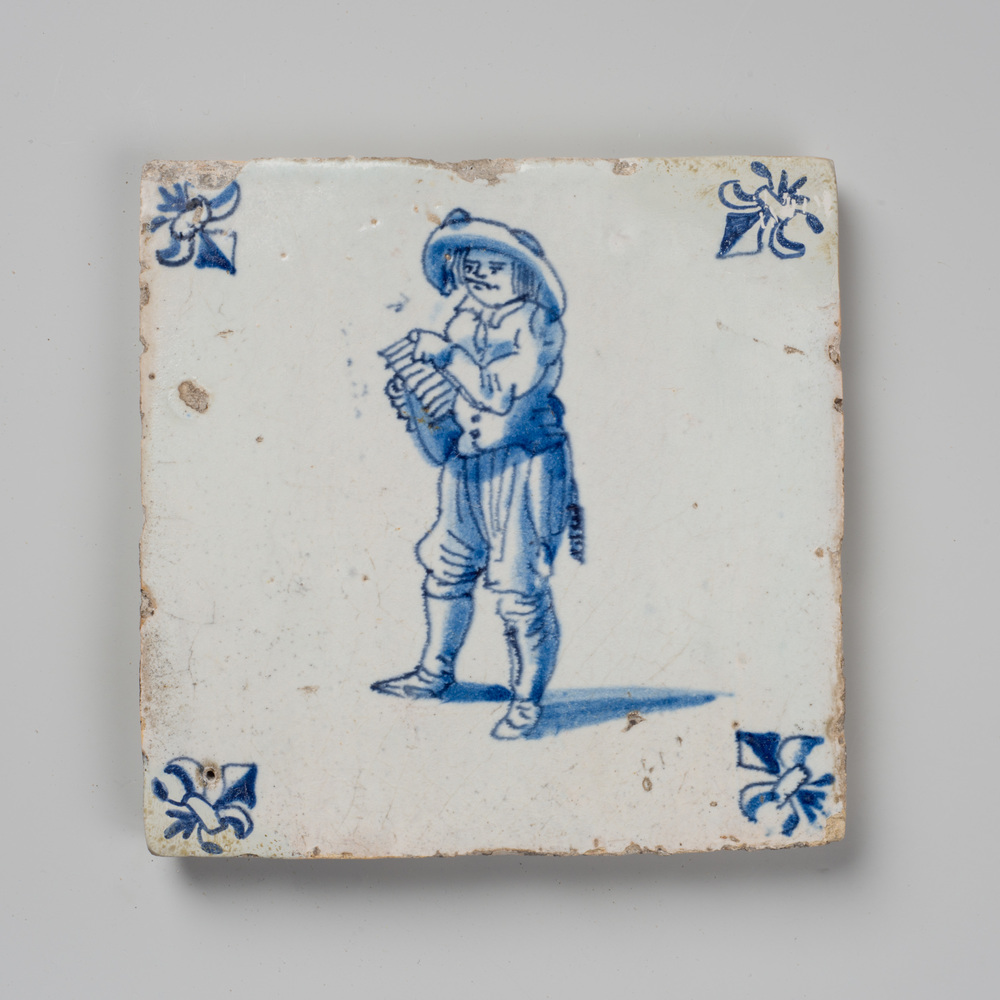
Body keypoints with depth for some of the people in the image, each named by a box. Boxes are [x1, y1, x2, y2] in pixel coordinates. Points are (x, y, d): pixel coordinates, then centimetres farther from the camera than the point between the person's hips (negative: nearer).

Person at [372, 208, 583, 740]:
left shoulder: (536, 323, -8)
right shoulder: (464, 324, 10)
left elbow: (503, 392, -24)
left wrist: (446, 354, -19)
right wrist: (415, 394, -7)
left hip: (523, 470, -7)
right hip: (468, 470, 7)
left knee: (521, 589, -5)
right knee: (445, 570, 15)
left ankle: (528, 699, 10)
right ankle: (435, 673, 34)